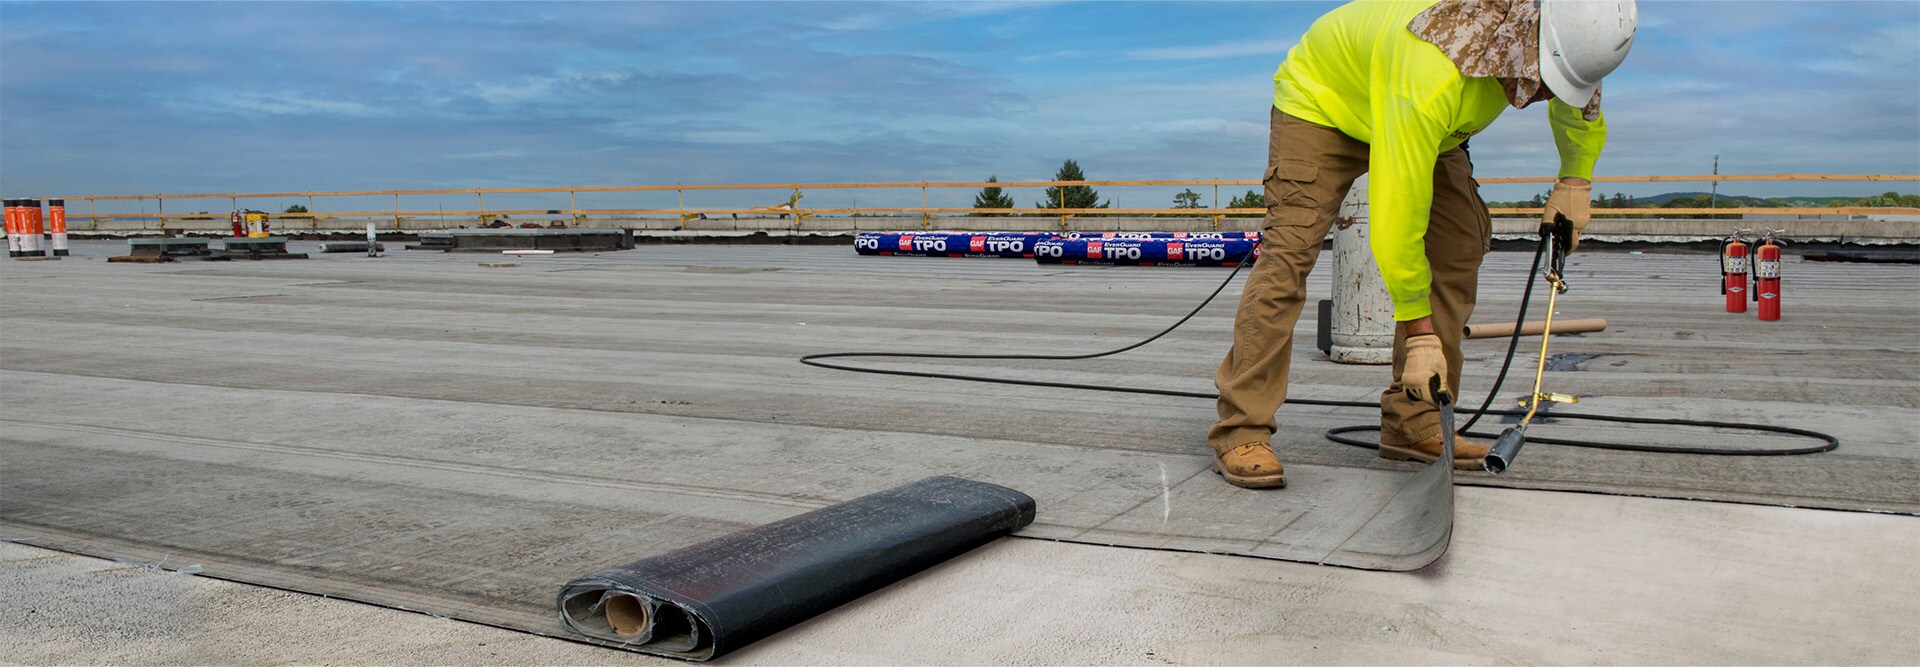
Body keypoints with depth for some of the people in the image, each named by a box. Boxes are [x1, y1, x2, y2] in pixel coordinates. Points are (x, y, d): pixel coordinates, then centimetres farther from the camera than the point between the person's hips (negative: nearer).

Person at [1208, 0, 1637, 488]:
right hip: (1321, 100, -7)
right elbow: (1397, 215, -39)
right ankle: (1241, 433, -21)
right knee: (1290, 251, -23)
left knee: (1461, 246, -7)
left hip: (1430, 125, 7)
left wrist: (1575, 181, 2)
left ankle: (1415, 424, -1)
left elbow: (1581, 105, 8)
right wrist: (1419, 333, -33)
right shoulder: (1431, 75, -44)